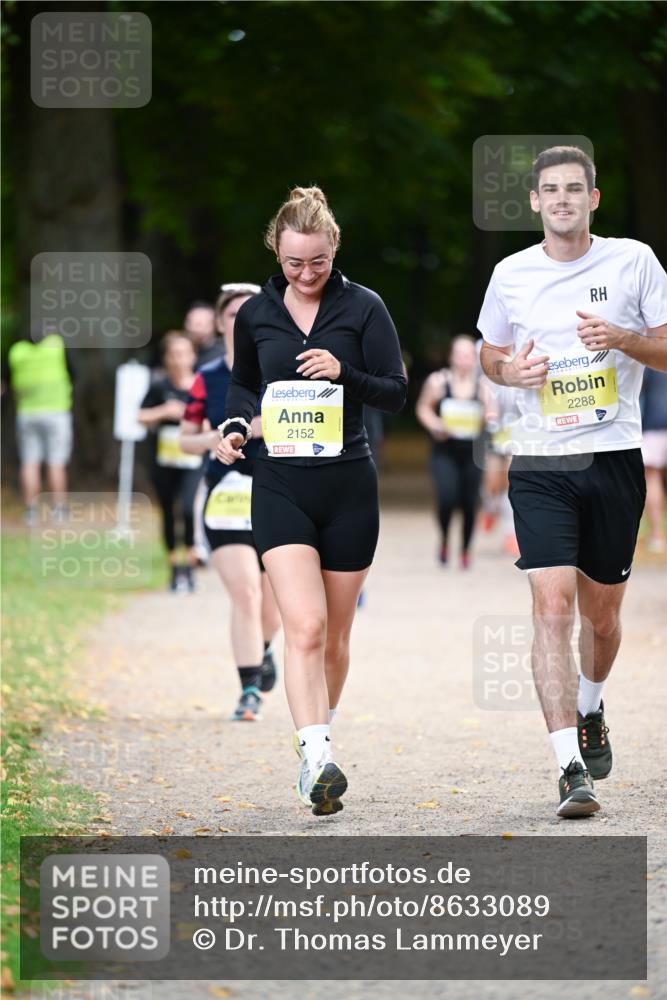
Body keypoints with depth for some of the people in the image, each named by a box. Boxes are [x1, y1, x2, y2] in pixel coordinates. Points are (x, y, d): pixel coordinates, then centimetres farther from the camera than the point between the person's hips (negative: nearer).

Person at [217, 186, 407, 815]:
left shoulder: (363, 308, -1)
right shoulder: (255, 314, 5)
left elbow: (396, 392, 0)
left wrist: (345, 373, -18)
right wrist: (236, 426, 2)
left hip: (349, 486, 0)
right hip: (280, 486, 0)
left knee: (335, 635, 9)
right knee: (305, 627, -17)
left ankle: (318, 742, 29)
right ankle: (317, 762, -25)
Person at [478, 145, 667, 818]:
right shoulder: (511, 275, 5)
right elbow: (490, 354, 20)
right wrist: (511, 370, -3)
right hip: (539, 464, 0)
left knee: (602, 614, 12)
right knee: (553, 606, -15)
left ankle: (589, 710, 44)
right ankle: (571, 768, -18)